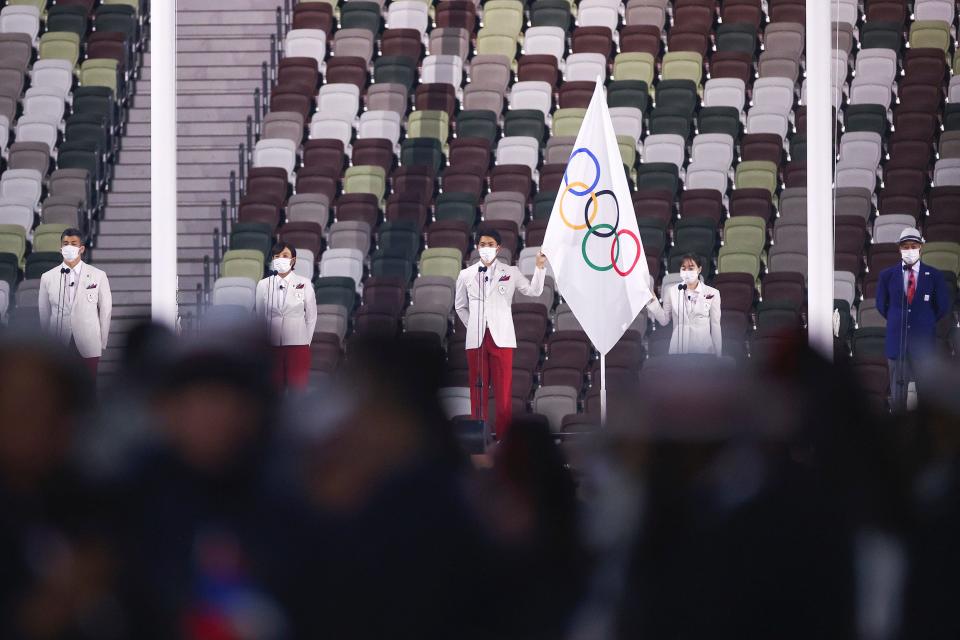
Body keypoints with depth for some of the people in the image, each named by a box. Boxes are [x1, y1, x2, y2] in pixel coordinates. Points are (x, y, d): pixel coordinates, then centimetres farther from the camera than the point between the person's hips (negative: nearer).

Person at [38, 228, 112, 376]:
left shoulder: (98, 276, 3)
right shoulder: (47, 278, 6)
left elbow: (105, 310, 6)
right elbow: (44, 314, 10)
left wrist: (102, 343, 4)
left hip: (88, 349, -1)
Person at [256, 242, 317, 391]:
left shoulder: (304, 284, 2)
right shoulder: (263, 284, 6)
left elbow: (311, 316, 7)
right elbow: (259, 316, 10)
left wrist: (306, 341, 4)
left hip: (298, 345, -1)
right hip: (272, 345, 1)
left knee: (297, 388, -1)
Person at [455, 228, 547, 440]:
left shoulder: (510, 272, 7)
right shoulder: (466, 275, 11)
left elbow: (533, 291, -3)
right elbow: (460, 307, 20)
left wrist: (540, 268, -15)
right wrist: (473, 326, 11)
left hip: (501, 338, -1)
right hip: (476, 339, 1)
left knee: (503, 390, -5)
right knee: (478, 389, 2)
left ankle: (503, 436, -3)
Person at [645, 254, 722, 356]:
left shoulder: (712, 293, 0)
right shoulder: (672, 291, 4)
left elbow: (715, 326, 1)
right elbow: (664, 320, 5)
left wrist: (719, 355, 2)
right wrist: (653, 301, -6)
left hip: (703, 349, -1)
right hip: (678, 349, 1)